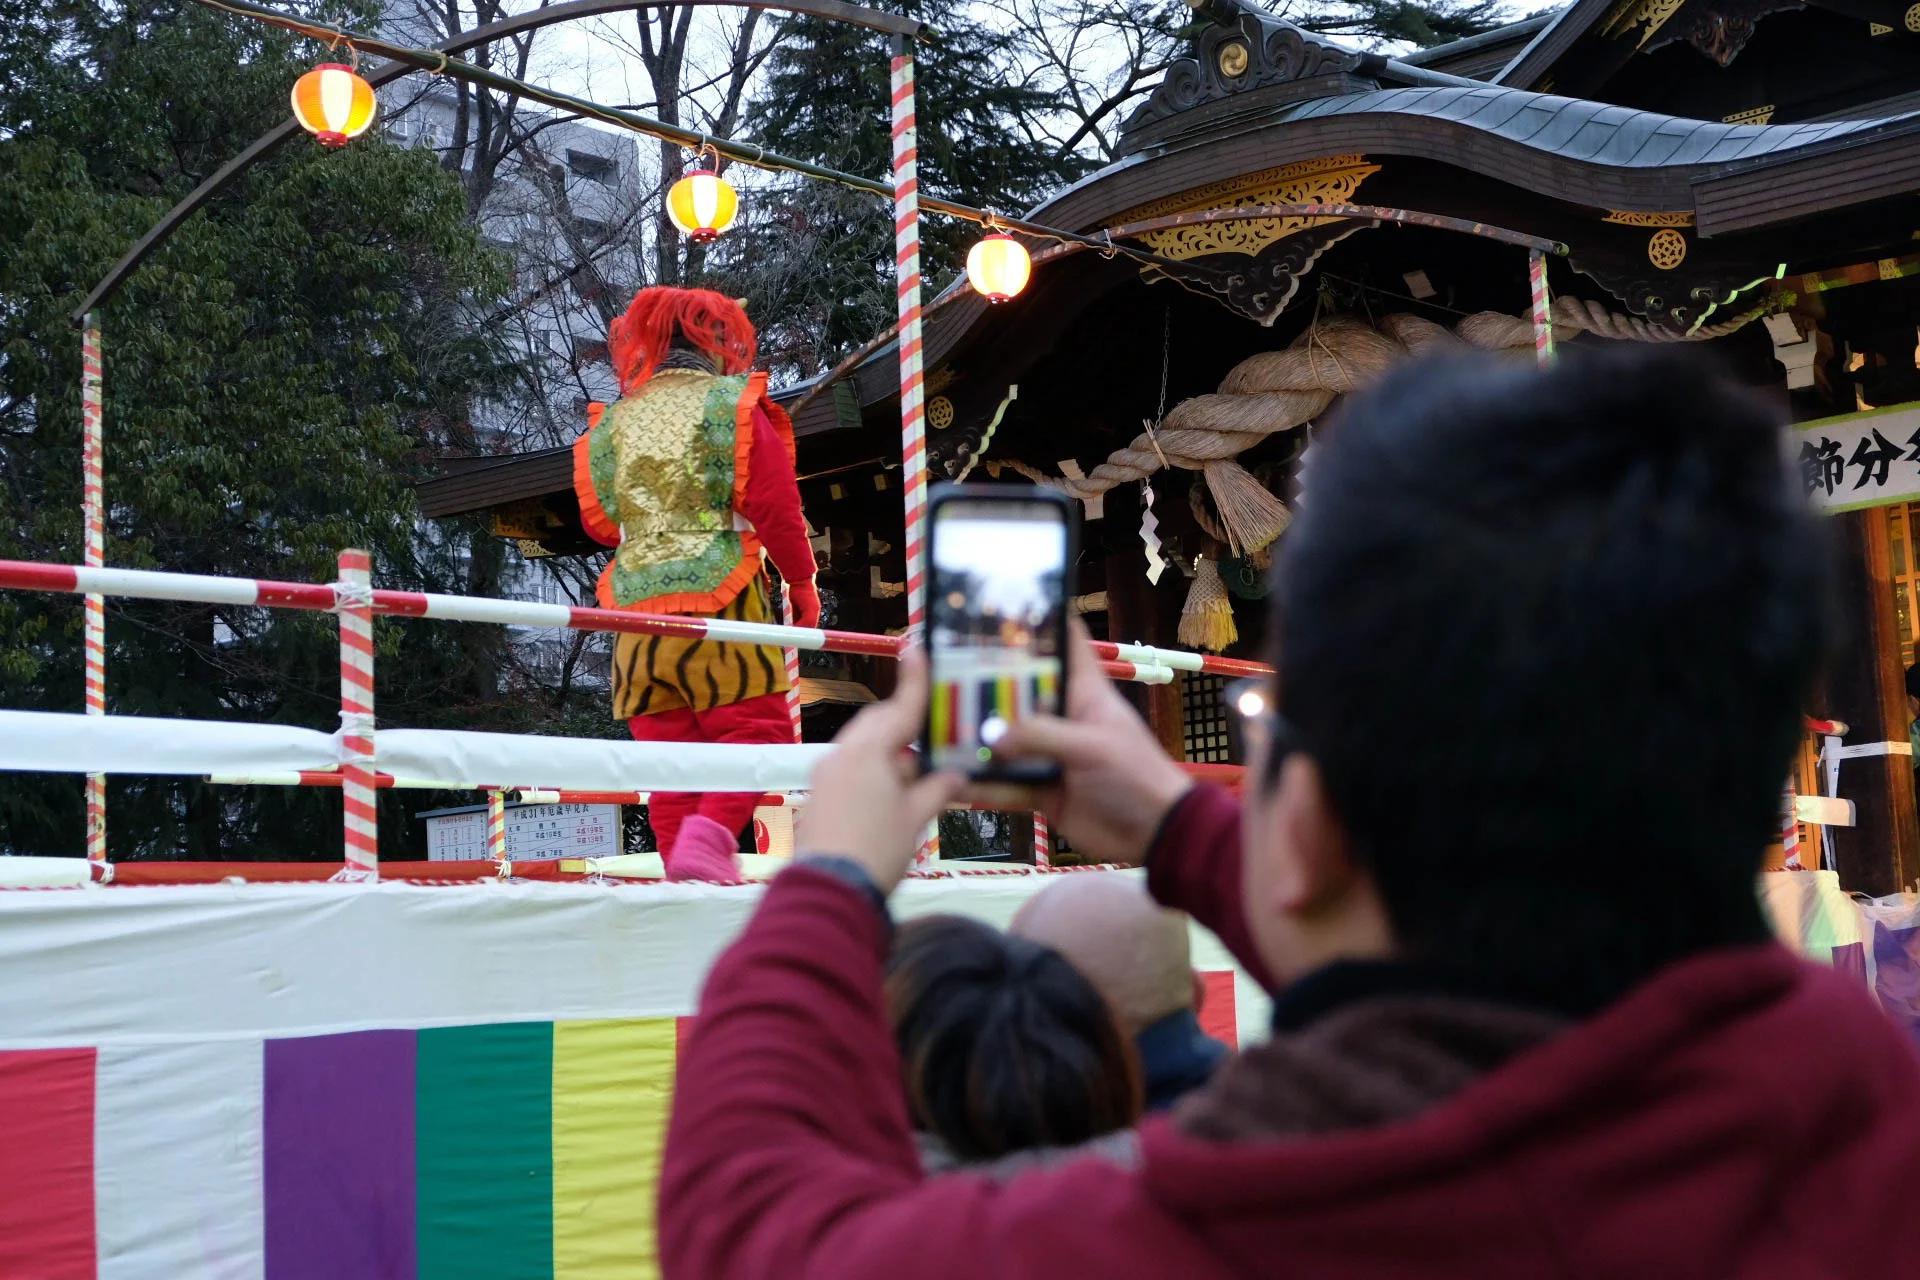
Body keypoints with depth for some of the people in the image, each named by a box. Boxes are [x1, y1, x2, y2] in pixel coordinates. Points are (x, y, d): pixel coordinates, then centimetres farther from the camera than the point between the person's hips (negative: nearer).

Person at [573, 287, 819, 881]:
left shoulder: (612, 420, 13)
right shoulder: (732, 403, 1)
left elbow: (599, 520, 20)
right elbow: (773, 503, -5)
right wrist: (801, 580, 6)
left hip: (636, 608, 5)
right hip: (720, 598, -5)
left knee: (669, 749, 8)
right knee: (755, 731, -1)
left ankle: (682, 870, 4)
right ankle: (708, 837, -23)